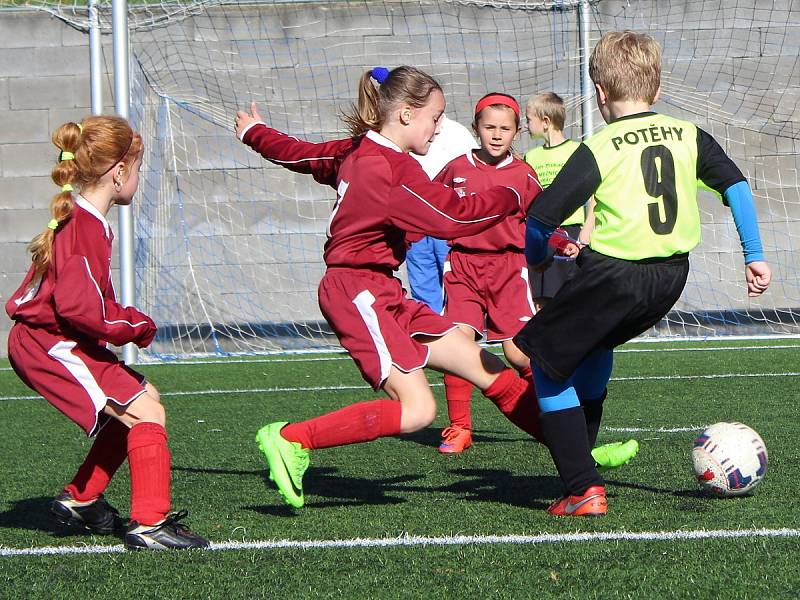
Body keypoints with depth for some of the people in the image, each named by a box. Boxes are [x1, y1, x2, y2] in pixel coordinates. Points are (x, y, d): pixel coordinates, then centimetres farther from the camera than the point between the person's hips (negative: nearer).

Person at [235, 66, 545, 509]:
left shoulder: (355, 152, 12)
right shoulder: (392, 169, -17)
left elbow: (296, 153, 27)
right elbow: (454, 218, -19)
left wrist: (254, 133, 48)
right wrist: (512, 197, -4)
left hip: (380, 294, 10)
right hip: (358, 292, -10)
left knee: (487, 368, 5)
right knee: (416, 409, -21)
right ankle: (291, 440, -15)